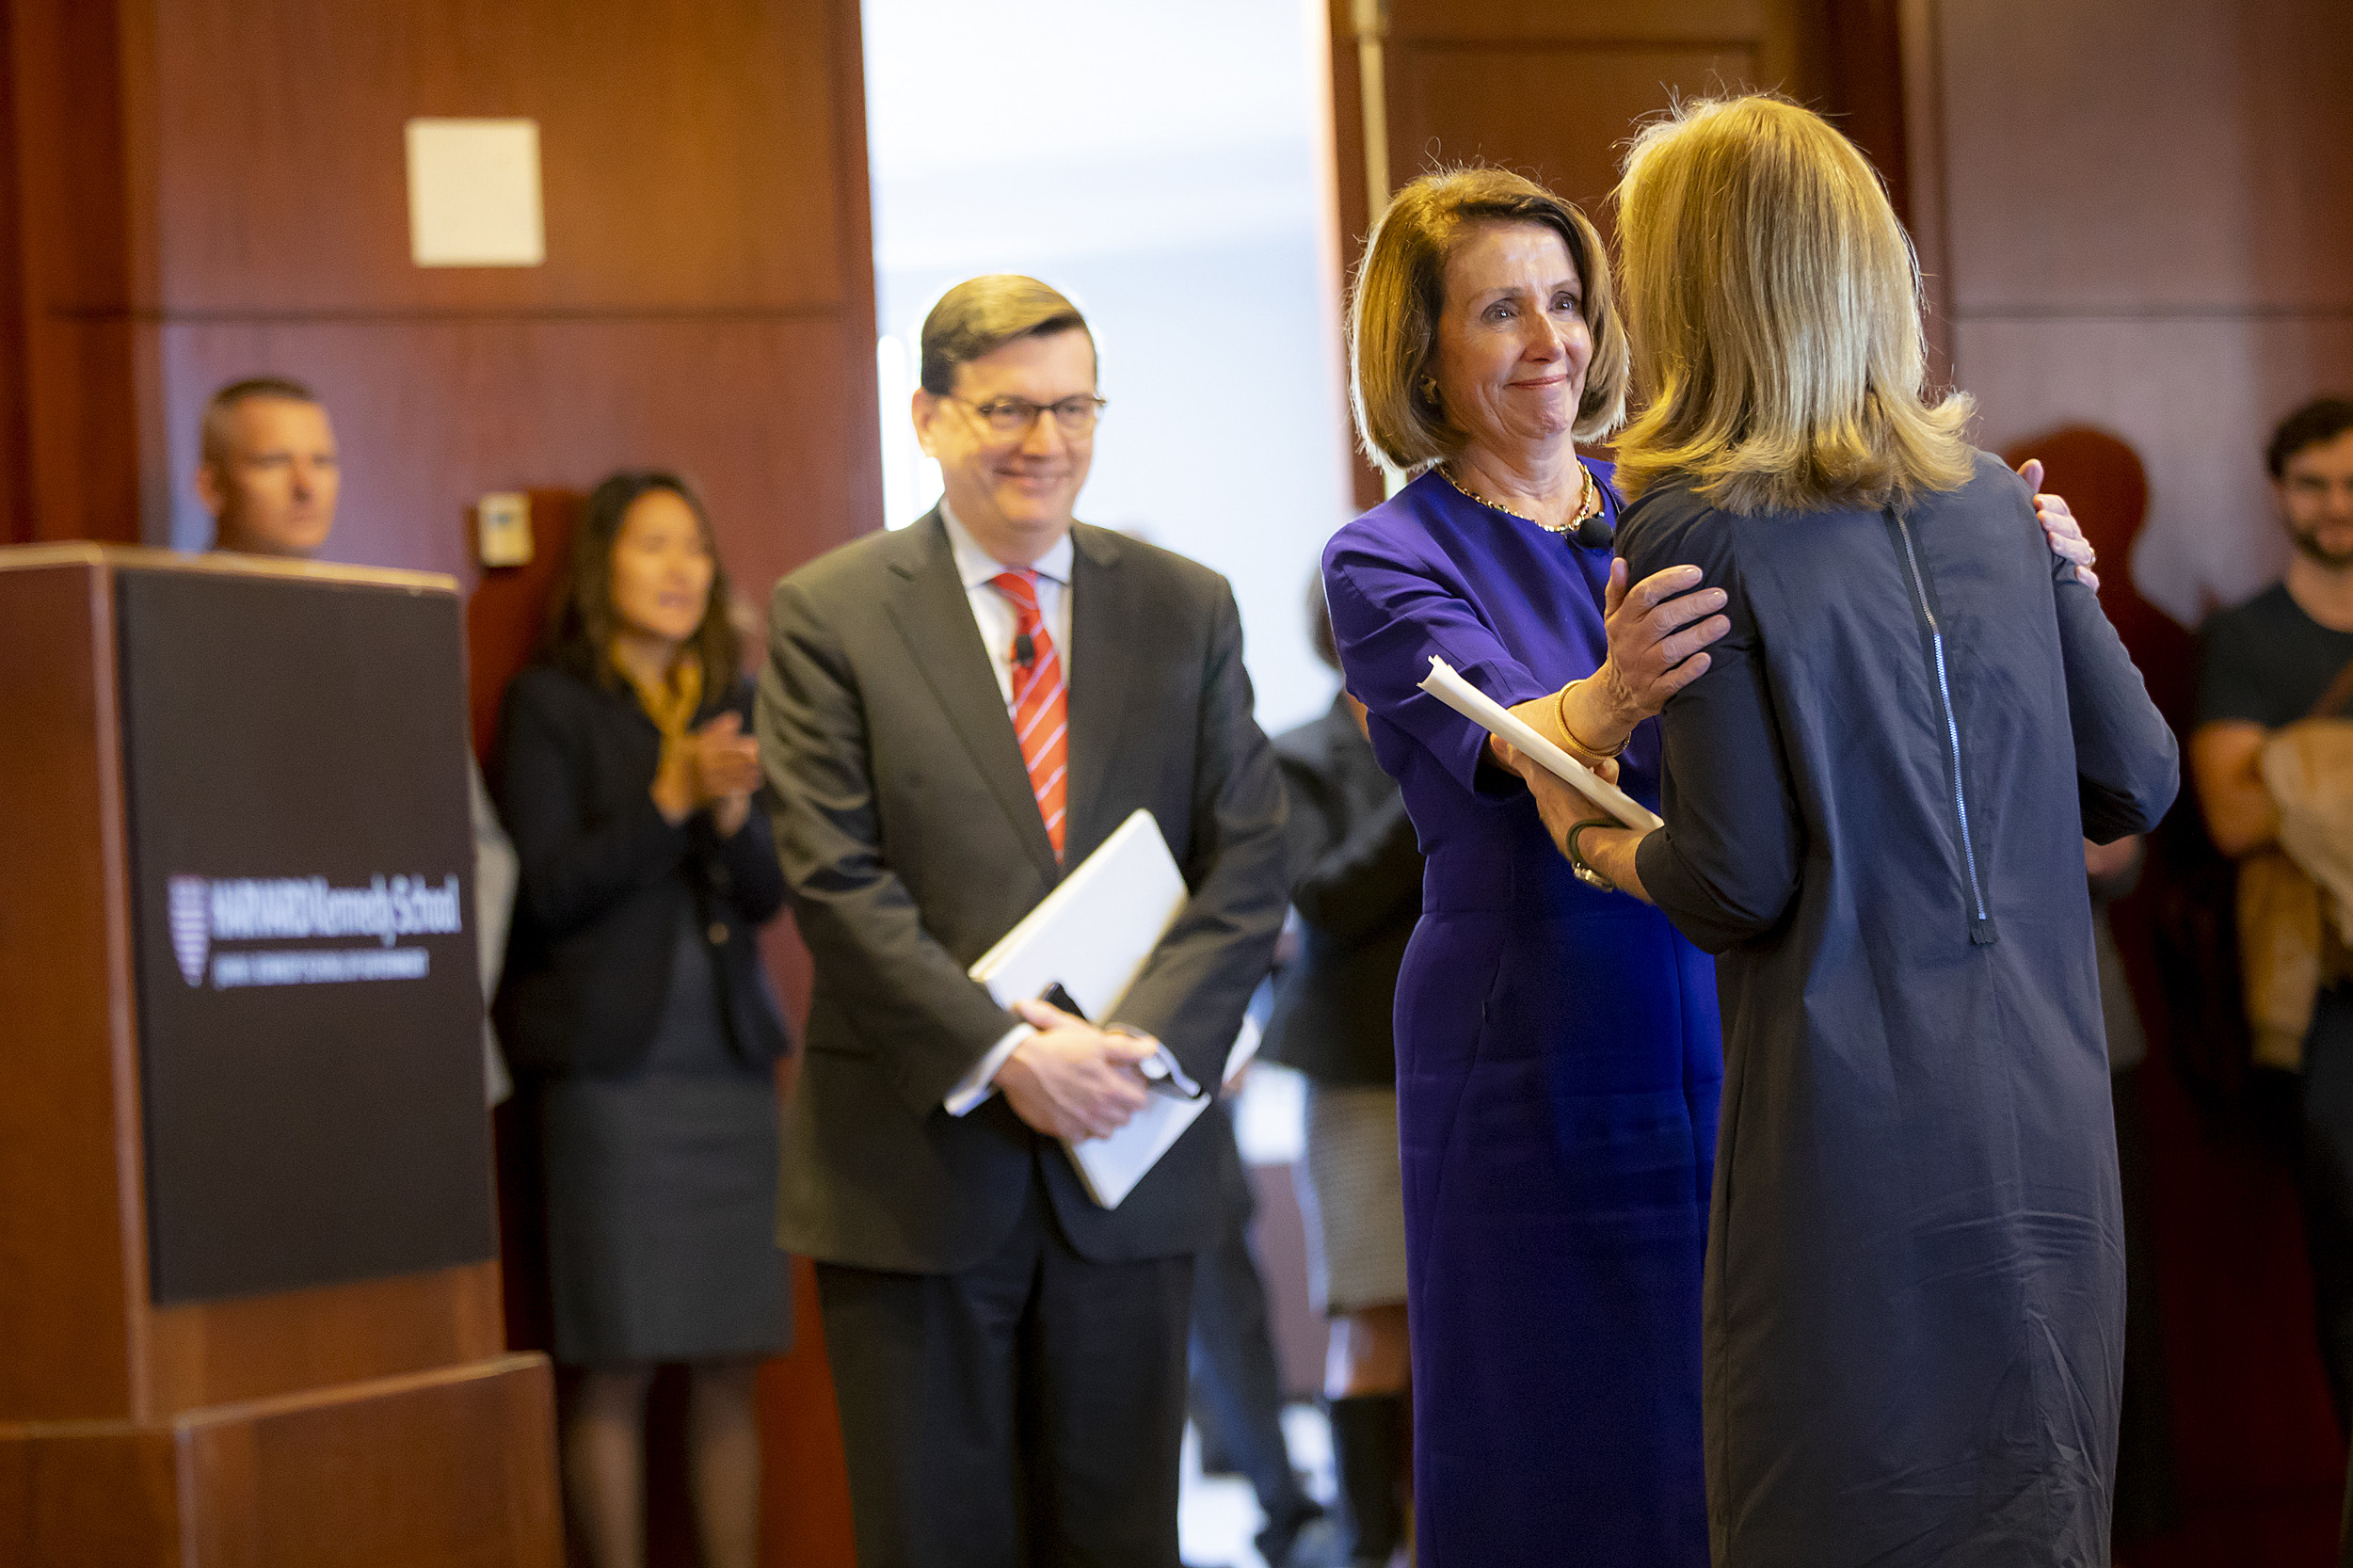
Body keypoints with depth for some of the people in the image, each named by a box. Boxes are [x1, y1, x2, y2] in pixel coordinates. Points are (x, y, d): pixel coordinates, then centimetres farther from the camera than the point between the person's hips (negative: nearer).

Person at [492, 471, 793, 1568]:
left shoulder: (731, 707, 14)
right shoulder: (549, 705, 1)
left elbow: (768, 893, 10)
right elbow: (549, 888, -6)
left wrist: (733, 813, -10)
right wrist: (671, 797, -15)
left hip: (730, 1056, 4)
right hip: (608, 1061, -4)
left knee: (729, 1367, 4)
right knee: (615, 1367, -3)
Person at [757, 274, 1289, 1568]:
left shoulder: (1187, 609, 9)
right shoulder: (828, 615, 0)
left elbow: (1246, 865, 3)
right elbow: (838, 882, -8)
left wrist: (1145, 1044, -13)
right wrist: (1001, 1054, -17)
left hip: (1129, 1148, 3)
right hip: (918, 1159, -2)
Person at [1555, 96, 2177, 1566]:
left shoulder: (1693, 532, -7)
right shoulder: (1990, 497, 8)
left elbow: (1738, 880, -10)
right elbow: (2139, 779, 10)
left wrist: (1594, 840, 9)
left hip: (1854, 1128, -5)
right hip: (2047, 1117, 5)